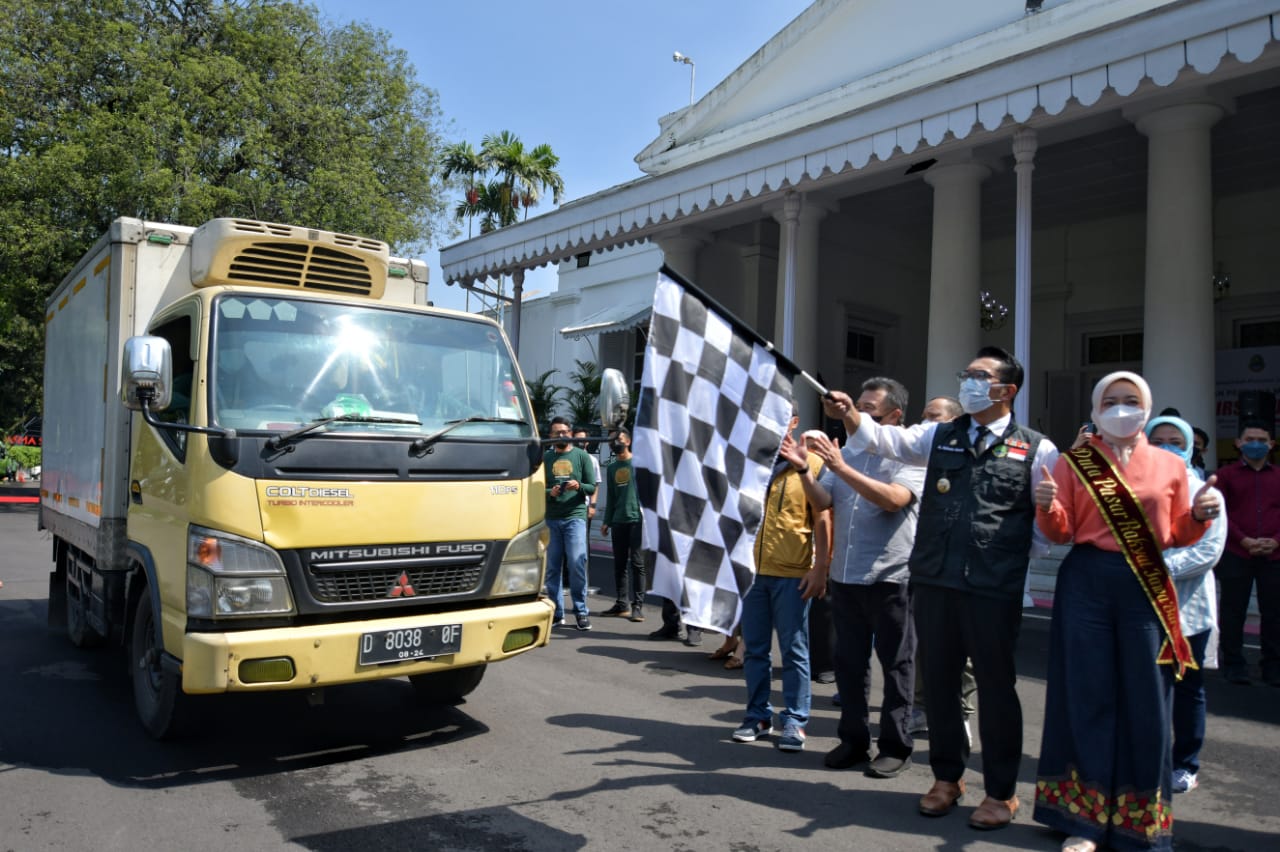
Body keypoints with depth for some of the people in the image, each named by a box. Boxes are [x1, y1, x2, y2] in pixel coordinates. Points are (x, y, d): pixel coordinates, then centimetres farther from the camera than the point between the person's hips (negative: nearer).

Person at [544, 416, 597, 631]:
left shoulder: (581, 456, 8)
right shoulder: (546, 458, 12)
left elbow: (592, 487, 6)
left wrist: (579, 486, -14)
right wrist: (549, 492, -11)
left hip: (575, 516, -2)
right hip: (551, 518, 2)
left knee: (577, 564, -7)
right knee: (552, 567, 4)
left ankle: (581, 611, 3)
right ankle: (557, 613, 13)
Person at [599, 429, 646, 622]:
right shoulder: (611, 468, 17)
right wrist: (606, 521, 15)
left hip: (637, 519, -5)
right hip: (618, 521, 5)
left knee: (637, 563, -5)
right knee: (620, 564, 8)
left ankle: (638, 605, -4)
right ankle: (622, 603, 16)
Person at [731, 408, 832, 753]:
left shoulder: (811, 464, -1)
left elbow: (822, 520, -3)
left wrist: (820, 568, -9)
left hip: (792, 573, -4)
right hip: (753, 569, 4)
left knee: (794, 651, 3)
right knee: (755, 649, 10)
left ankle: (794, 721, 13)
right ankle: (758, 715, 22)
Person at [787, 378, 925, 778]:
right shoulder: (845, 452, 12)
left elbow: (893, 498, -23)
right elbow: (822, 502, 6)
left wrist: (841, 469, -26)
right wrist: (804, 470, -11)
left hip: (891, 577, -5)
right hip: (845, 575, 6)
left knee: (896, 664, 5)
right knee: (849, 662, 12)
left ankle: (895, 746, 16)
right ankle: (853, 739, 24)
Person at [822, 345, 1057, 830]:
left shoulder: (1036, 449, 2)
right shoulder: (939, 436, 12)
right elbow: (887, 441, 2)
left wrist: (1049, 505, -16)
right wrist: (851, 417, -13)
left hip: (994, 588, -3)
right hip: (933, 580, 4)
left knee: (995, 686, 8)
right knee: (939, 681, 13)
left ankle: (1001, 791, 25)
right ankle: (947, 776, 32)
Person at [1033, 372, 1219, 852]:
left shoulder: (1170, 465, 8)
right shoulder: (1073, 462, 4)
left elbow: (1177, 536, 10)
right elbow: (1061, 533, 0)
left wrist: (1200, 516, -9)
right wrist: (1047, 507, -19)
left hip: (1146, 588, 1)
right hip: (1086, 583, -1)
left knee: (1145, 701, 4)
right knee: (1088, 696, 3)